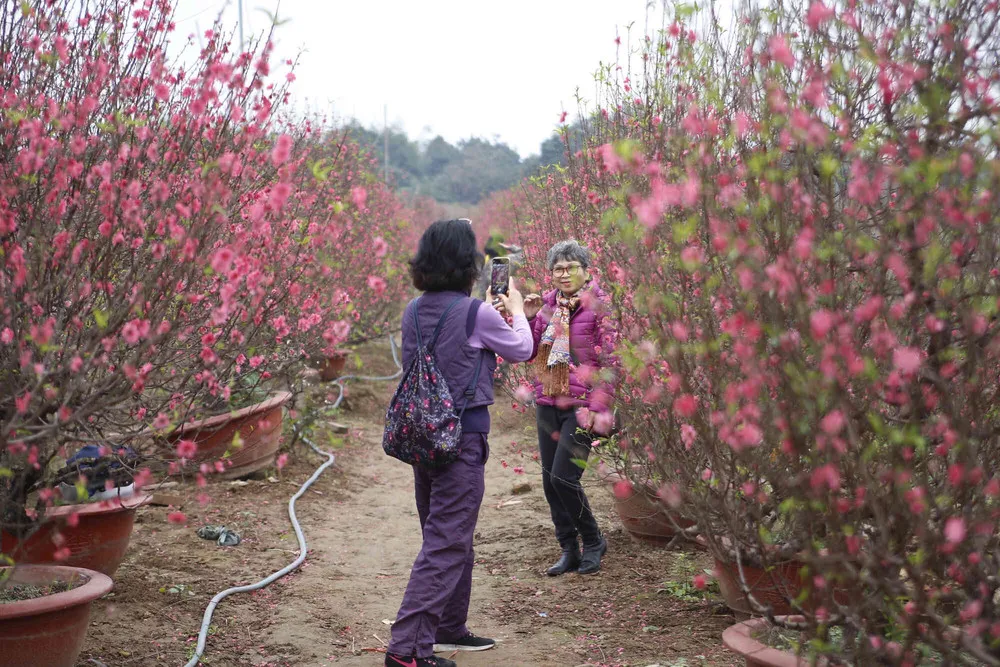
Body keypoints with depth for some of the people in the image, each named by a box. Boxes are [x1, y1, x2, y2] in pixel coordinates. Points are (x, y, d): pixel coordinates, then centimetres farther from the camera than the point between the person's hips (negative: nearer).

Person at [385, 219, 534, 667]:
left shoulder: (414, 312, 5)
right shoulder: (477, 314, -15)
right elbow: (521, 349, 3)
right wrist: (516, 308, 21)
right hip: (462, 437, -8)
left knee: (451, 537, 20)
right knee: (446, 544, -4)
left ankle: (448, 629, 32)